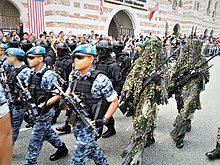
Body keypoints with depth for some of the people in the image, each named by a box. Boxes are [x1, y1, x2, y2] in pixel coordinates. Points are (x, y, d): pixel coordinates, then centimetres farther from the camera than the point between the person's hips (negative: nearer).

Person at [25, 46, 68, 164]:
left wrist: (44, 105, -27)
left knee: (35, 140, 3)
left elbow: (58, 95, -20)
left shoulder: (48, 75, -20)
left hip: (44, 112, -8)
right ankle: (62, 148, 42)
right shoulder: (33, 73, 5)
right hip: (36, 110, 9)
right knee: (47, 132, 22)